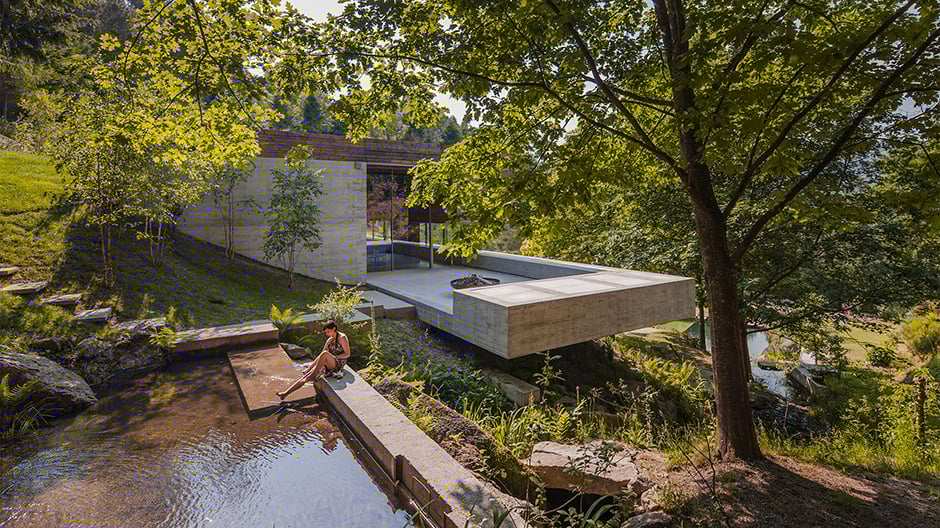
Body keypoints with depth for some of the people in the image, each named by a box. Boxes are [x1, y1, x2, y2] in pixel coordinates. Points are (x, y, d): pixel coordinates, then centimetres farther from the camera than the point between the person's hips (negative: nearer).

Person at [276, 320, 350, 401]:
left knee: (325, 354, -36)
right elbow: (321, 355, 12)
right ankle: (286, 393, -10)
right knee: (305, 376, -11)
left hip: (339, 364, -7)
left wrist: (333, 357, -17)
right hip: (329, 365, 7)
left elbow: (347, 354, -11)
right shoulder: (330, 340, 13)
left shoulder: (342, 337, -9)